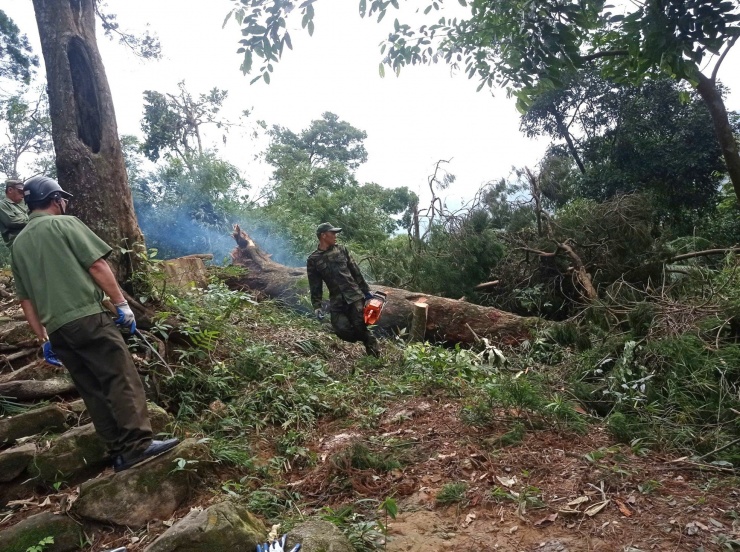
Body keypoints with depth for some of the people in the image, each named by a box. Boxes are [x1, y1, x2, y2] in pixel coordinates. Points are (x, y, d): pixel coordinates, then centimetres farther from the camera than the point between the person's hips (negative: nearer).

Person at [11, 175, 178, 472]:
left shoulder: (18, 244, 19)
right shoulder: (64, 223, 2)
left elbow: (25, 299, 18)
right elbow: (97, 266, -7)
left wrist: (44, 338, 21)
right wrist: (121, 303, -4)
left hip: (56, 328, 7)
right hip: (87, 317, -7)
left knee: (93, 390, 8)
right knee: (121, 379, -7)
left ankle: (120, 451, 10)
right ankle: (138, 444, -13)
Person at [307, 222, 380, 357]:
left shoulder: (341, 249, 8)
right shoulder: (313, 260, 3)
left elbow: (355, 271, 12)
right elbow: (315, 286, 4)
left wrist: (366, 290, 12)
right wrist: (317, 306, -4)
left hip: (354, 296, 0)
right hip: (336, 301, 0)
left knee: (359, 327, -7)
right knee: (342, 330, -10)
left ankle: (375, 352, 13)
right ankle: (369, 341, 16)